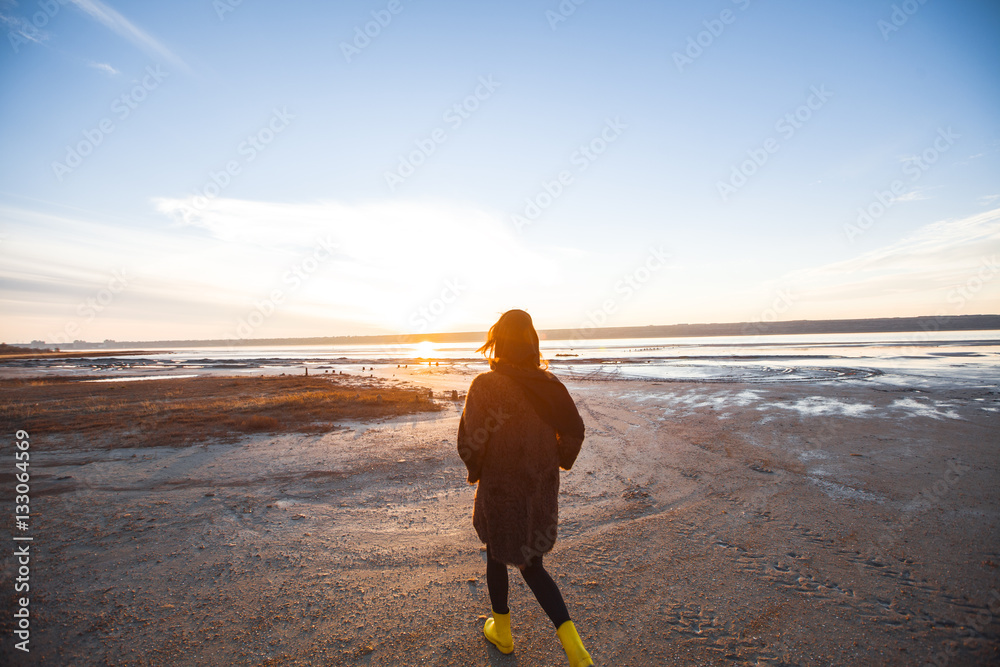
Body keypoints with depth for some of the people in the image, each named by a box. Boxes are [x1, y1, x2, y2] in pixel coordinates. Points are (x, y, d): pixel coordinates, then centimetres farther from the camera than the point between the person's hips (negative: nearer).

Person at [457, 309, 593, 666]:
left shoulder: (484, 385, -19)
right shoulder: (549, 383, -6)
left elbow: (469, 441, -18)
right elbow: (574, 430, -1)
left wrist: (475, 471, 2)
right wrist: (558, 463, 16)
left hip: (500, 489, -4)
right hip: (542, 489, 4)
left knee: (496, 555, 24)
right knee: (531, 565, 21)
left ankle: (501, 630, 44)